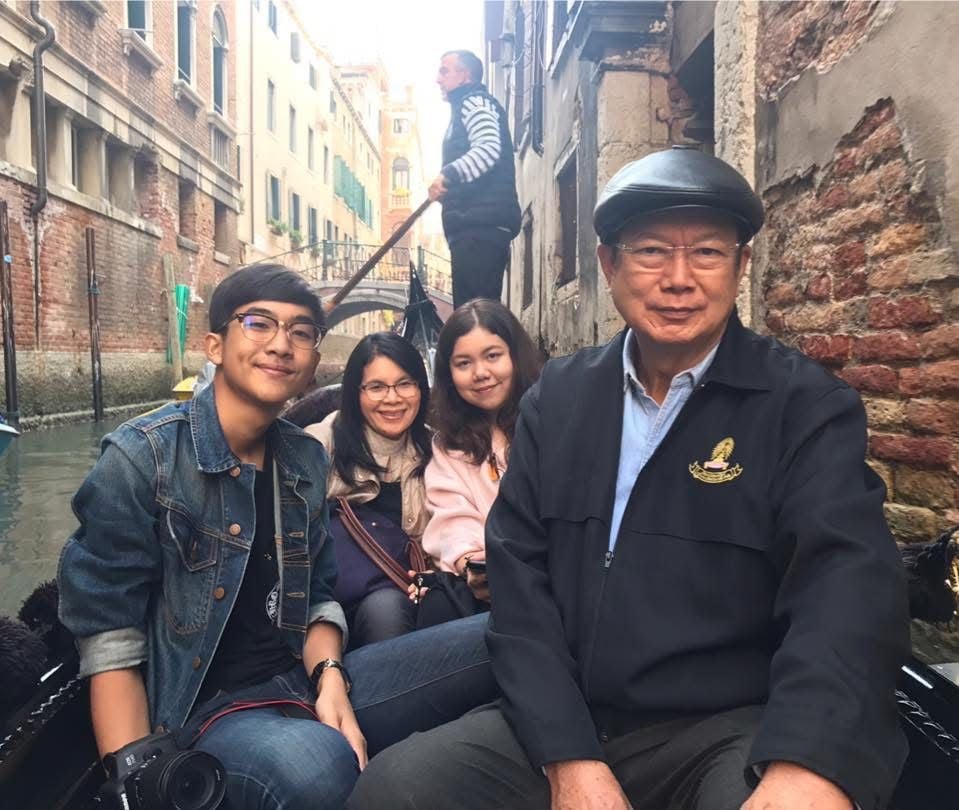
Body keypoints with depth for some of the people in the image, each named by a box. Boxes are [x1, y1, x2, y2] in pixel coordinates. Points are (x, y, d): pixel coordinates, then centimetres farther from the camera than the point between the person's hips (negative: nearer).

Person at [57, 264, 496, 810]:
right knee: (314, 764, -41)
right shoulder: (142, 457, -9)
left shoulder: (306, 459, 7)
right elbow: (111, 642, -10)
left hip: (307, 683, 6)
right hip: (206, 708, -5)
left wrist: (330, 677, -8)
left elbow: (317, 596, 12)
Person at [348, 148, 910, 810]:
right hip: (560, 726, 3)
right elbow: (520, 579, 0)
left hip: (733, 731, -2)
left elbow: (847, 581, -17)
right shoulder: (557, 398, 5)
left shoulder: (809, 406, -3)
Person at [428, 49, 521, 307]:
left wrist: (448, 173, -32)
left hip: (480, 224, -10)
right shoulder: (466, 107, 31)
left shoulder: (475, 102, 0)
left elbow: (489, 148, -20)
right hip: (475, 225, 10)